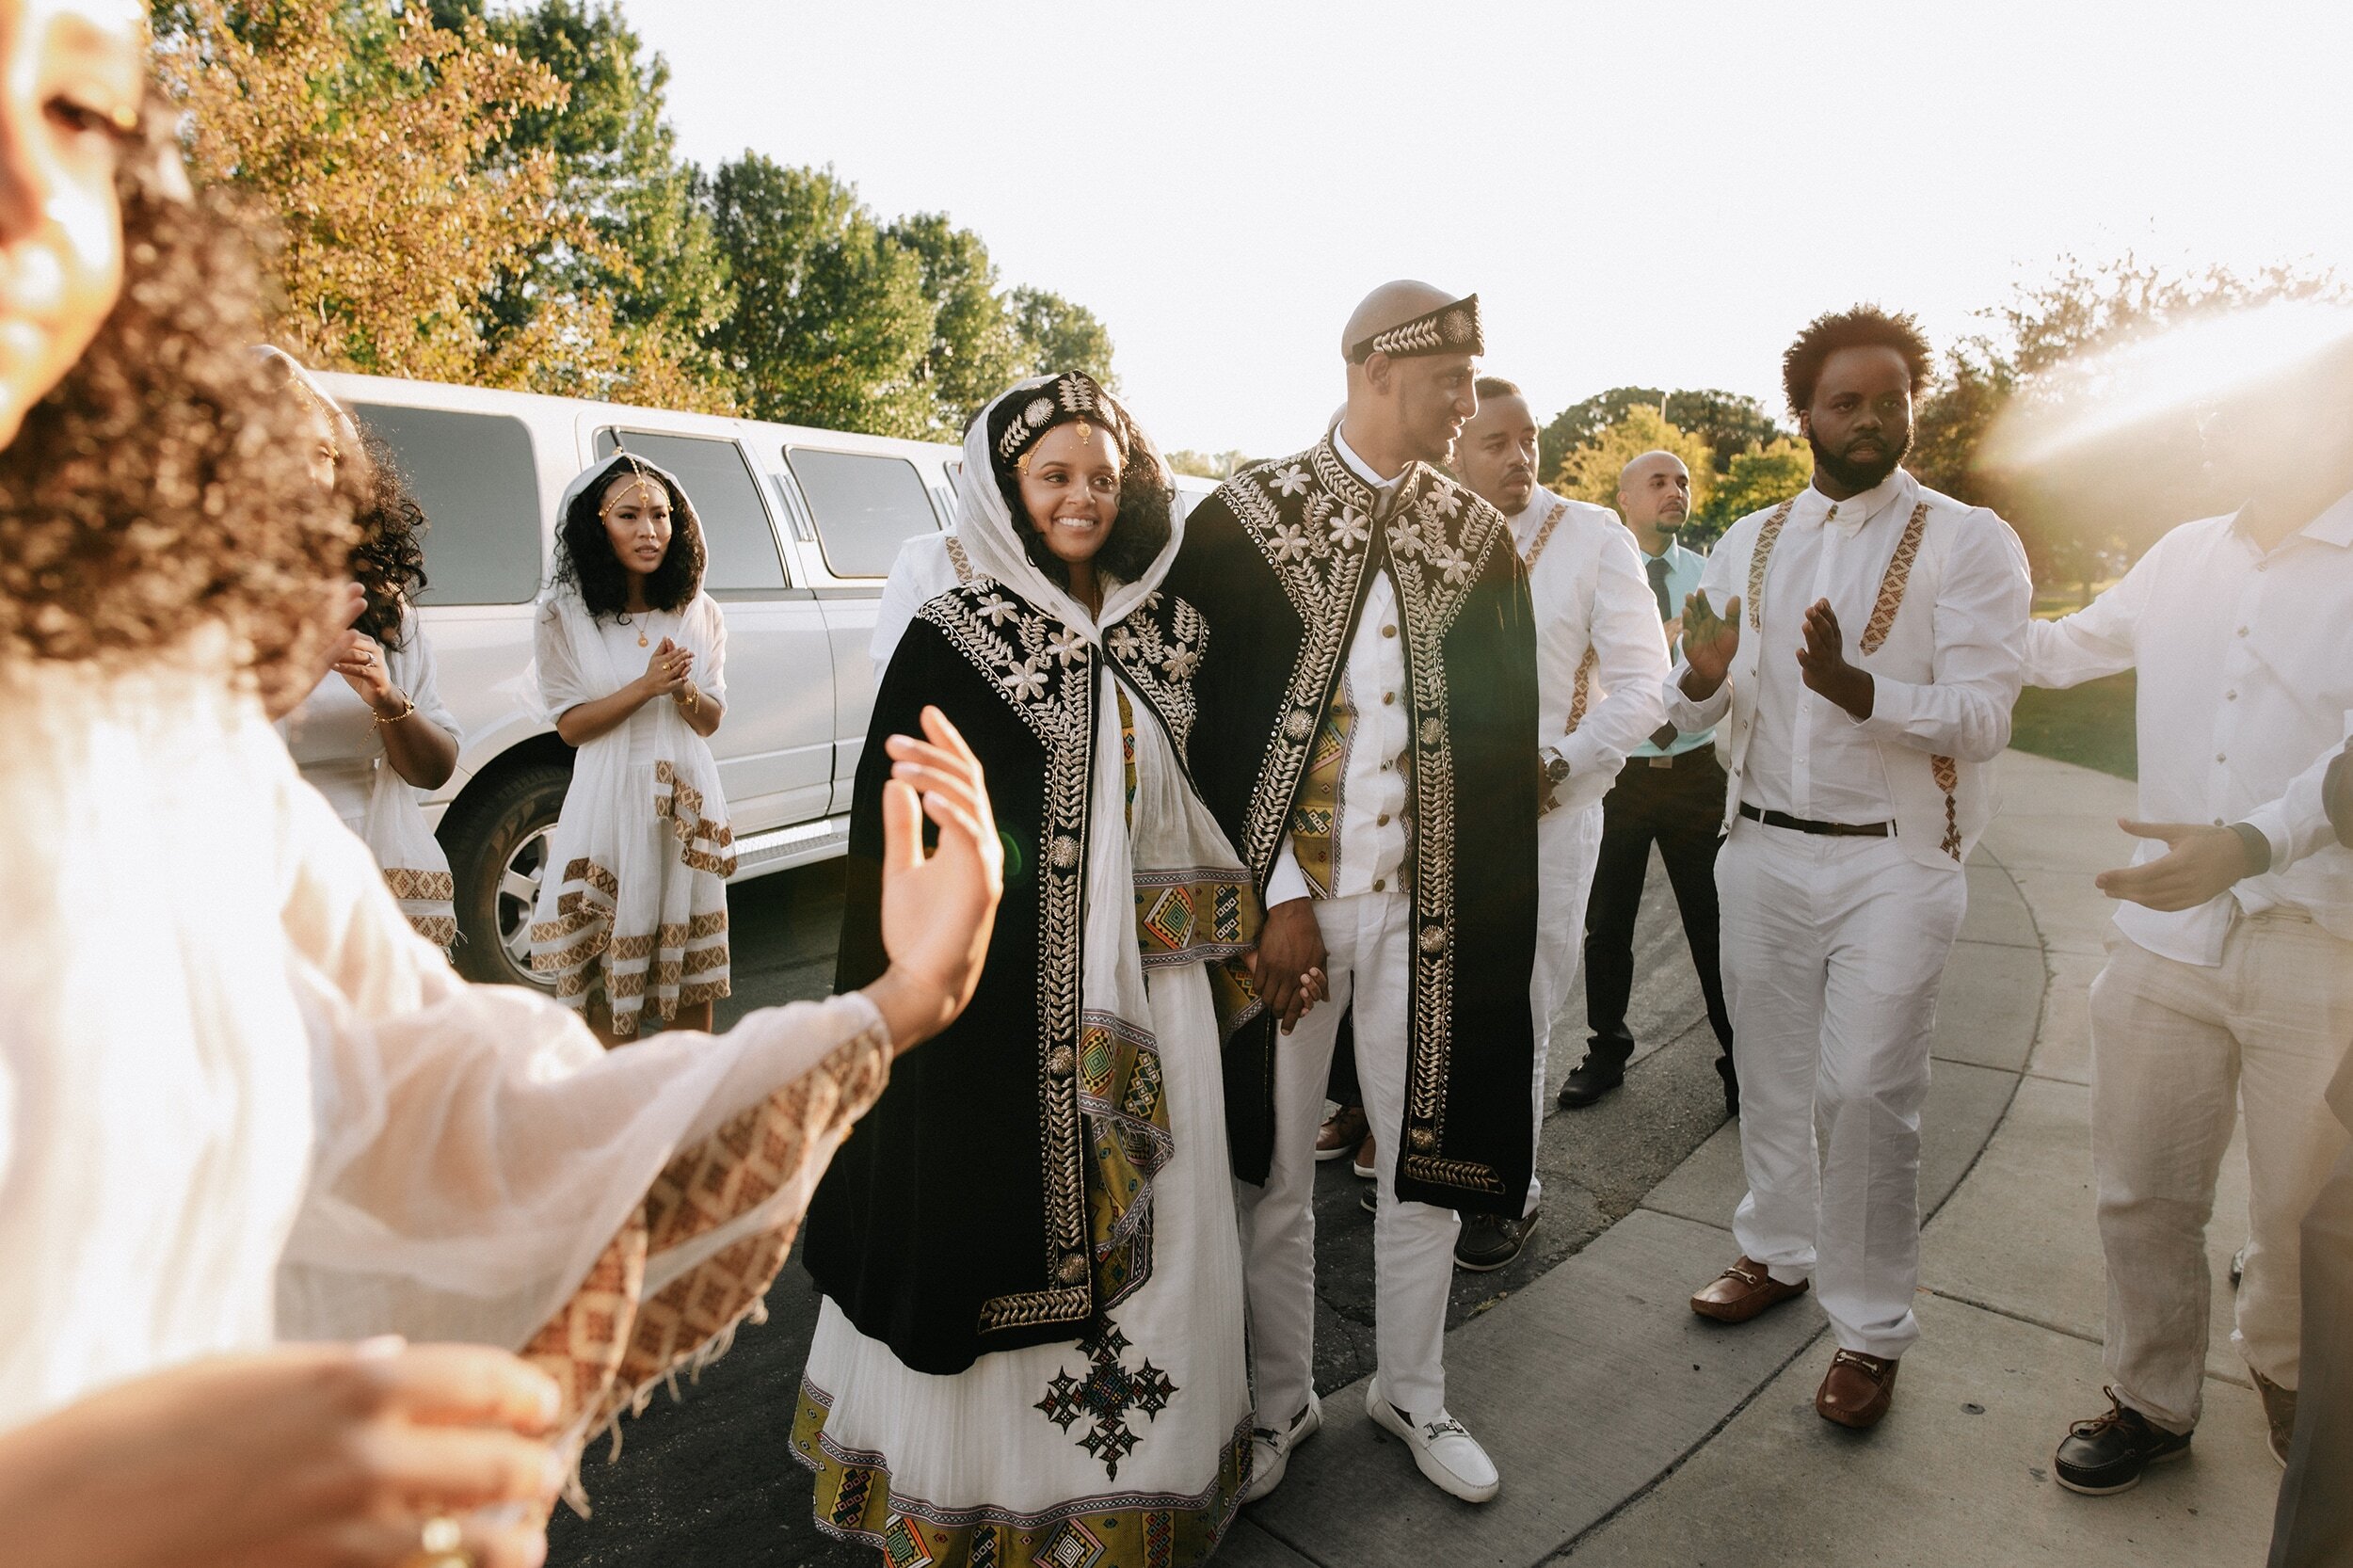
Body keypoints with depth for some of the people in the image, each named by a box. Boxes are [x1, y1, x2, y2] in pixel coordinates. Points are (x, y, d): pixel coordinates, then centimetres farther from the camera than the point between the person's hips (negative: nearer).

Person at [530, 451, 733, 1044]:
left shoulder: (699, 612, 5)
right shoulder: (566, 615, -3)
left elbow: (710, 721, 4)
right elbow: (570, 725, -5)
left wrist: (682, 690, -19)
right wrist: (645, 688, -19)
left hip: (688, 802, 3)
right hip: (611, 801, -2)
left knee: (693, 955, 10)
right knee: (610, 956, 2)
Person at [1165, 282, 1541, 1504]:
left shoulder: (1480, 538, 6)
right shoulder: (1241, 521, -4)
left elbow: (1508, 731, 8)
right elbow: (1203, 726, -6)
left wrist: (1493, 913, 2)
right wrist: (1272, 897, -10)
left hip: (1428, 908, 3)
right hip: (1276, 901, -2)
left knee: (1426, 1159, 13)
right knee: (1271, 1171, 10)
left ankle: (1411, 1391, 37)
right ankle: (1280, 1400, 34)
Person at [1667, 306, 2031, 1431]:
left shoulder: (1968, 542, -5)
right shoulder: (1748, 543, 8)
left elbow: (1981, 715, -14)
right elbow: (1695, 707, 6)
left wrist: (1855, 687, -32)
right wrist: (1702, 676, -18)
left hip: (1895, 861, -4)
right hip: (1762, 847, 4)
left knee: (1865, 1091, -5)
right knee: (1771, 1073, 15)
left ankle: (1871, 1328, 13)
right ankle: (1778, 1251, 35)